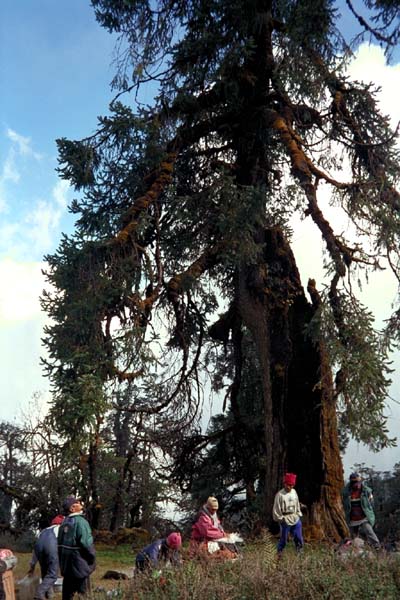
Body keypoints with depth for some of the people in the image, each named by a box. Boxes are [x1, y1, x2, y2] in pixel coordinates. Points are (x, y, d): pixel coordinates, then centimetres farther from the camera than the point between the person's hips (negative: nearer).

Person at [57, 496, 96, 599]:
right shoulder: (80, 521, -17)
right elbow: (86, 543, -23)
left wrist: (61, 561, 21)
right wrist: (93, 558, -7)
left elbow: (60, 542, 14)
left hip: (66, 563, 8)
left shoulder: (64, 522, 9)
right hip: (79, 563, -8)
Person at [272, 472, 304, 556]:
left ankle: (300, 552, 31)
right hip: (285, 521, -4)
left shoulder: (294, 492, 1)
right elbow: (276, 508, -10)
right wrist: (280, 519, -7)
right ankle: (279, 553, 26)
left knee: (299, 538, 11)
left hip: (296, 520, 5)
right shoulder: (280, 494, -16)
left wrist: (299, 514, 12)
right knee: (283, 539, 7)